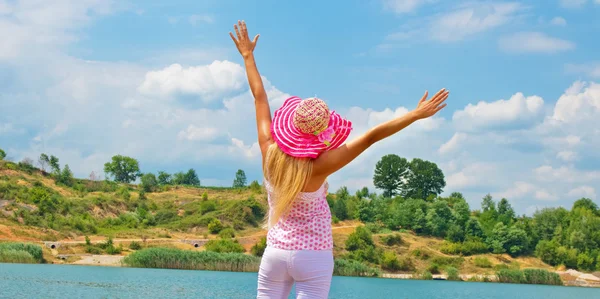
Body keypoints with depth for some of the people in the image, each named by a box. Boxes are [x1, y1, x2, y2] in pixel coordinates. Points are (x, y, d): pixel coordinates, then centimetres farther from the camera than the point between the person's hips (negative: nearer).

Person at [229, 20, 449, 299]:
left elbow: (259, 97, 4)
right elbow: (371, 136, -20)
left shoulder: (270, 151, -8)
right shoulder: (317, 167, -19)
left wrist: (247, 55, 15)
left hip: (275, 253, 5)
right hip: (314, 257, -4)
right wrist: (416, 114, -17)